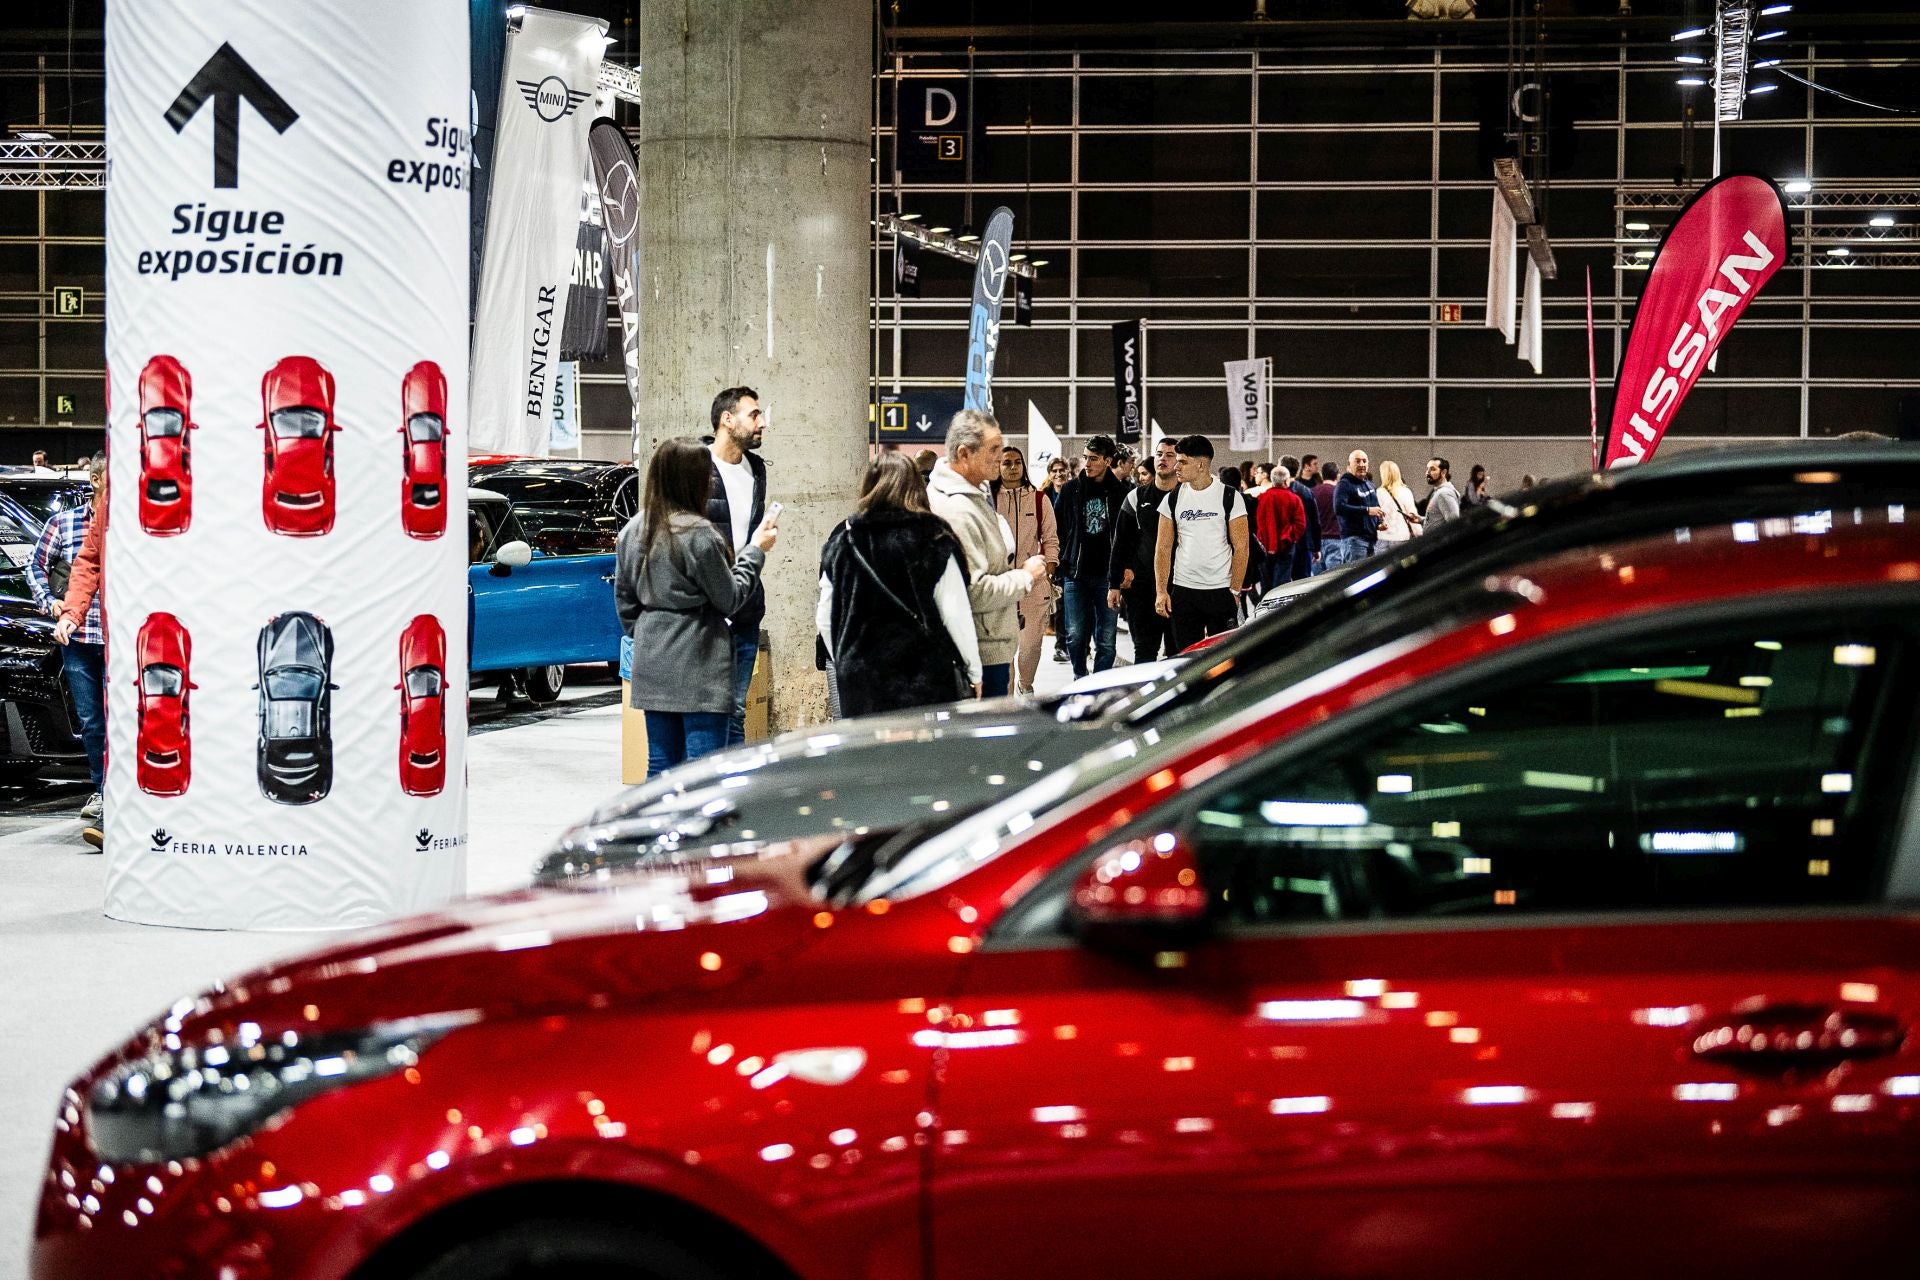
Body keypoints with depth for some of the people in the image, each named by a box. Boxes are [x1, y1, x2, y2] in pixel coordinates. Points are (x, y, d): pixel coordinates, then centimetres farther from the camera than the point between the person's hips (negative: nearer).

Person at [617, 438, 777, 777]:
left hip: (652, 664, 7)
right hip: (698, 664, -7)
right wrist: (755, 550, 3)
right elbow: (730, 599, -7)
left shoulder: (633, 530, 6)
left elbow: (624, 597, 14)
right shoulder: (698, 533, -16)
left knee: (660, 764, 13)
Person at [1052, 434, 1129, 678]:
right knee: (1076, 635, 1)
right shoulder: (1071, 489, 7)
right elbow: (1059, 530, 9)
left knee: (1106, 639, -1)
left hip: (1107, 574, -1)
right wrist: (1059, 564, 4)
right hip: (1075, 574, 1)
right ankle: (1080, 679, 19)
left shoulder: (1120, 492, 3)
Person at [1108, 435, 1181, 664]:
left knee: (1176, 650, 3)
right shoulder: (1137, 497, 7)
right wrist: (1114, 584, 5)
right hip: (1141, 584, 1)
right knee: (1144, 648, 1)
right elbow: (1120, 542, 9)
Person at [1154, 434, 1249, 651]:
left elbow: (1241, 548, -3)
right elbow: (1163, 548, 8)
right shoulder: (1173, 499, 7)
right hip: (1183, 592, 3)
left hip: (1221, 591, -3)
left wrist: (1235, 591, -9)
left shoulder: (1230, 497, -2)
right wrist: (1161, 590, 0)